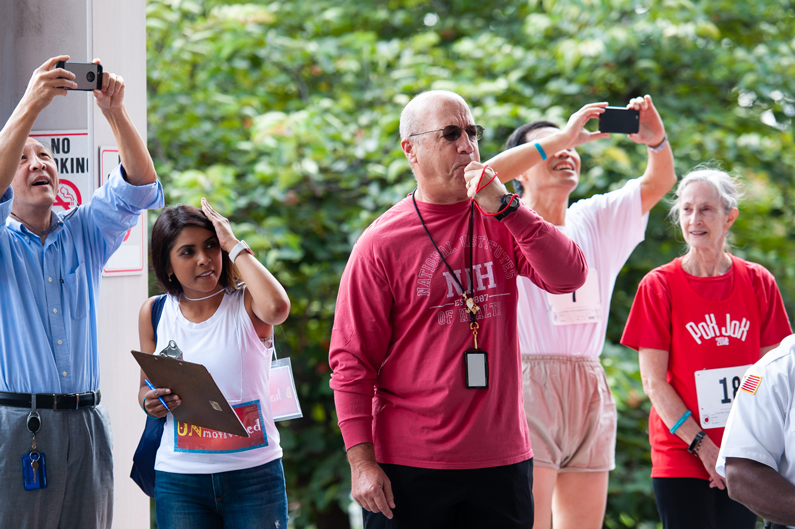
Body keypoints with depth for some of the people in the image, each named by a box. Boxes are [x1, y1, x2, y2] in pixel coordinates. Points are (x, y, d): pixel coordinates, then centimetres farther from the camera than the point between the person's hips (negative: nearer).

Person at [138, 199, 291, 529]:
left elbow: (277, 307, -28)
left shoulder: (247, 303, -2)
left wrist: (234, 245, -16)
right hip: (179, 480, 2)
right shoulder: (154, 313, 6)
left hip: (254, 476, -2)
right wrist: (150, 402, -9)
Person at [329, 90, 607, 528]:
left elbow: (569, 277, -7)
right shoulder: (382, 243, -3)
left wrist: (503, 207, -16)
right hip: (409, 467, -3)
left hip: (502, 461, 3)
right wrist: (361, 462, -11)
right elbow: (351, 361, -4)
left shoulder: (501, 221, 8)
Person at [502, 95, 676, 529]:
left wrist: (656, 139, -7)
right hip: (526, 388, -6)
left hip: (590, 395, 6)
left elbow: (658, 183, 15)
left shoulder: (596, 220, 17)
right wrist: (556, 139, -25)